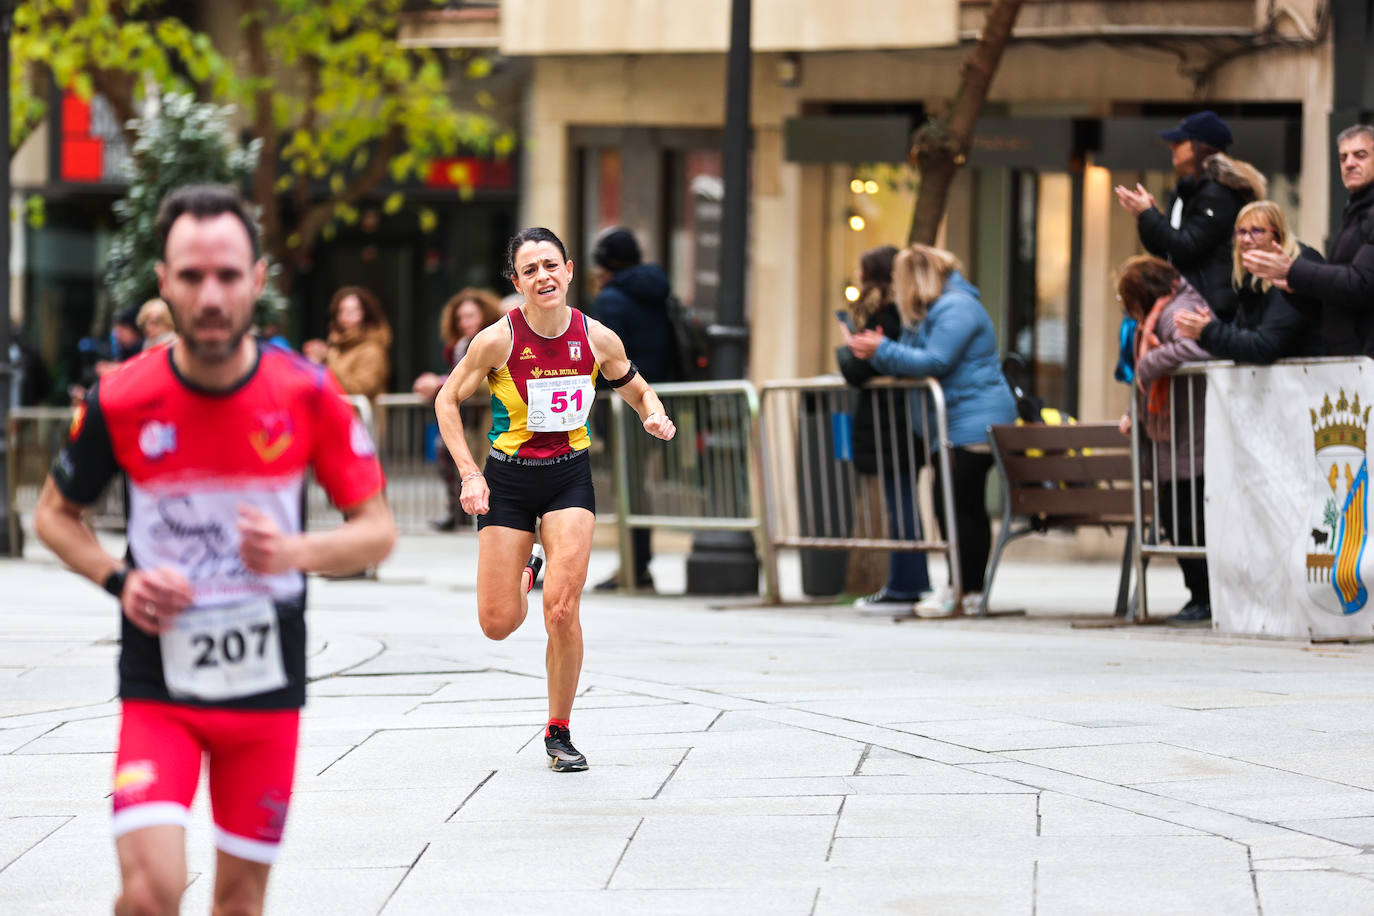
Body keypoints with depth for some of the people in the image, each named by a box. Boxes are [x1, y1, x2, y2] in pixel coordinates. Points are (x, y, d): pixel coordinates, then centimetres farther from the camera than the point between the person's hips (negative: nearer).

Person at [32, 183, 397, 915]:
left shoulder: (307, 395, -7)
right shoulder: (122, 401, -9)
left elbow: (377, 530, 0)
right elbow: (54, 514, 8)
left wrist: (296, 553, -20)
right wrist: (118, 580, -11)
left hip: (267, 685, 2)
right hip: (157, 687, -2)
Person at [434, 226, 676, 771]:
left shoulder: (597, 339, -8)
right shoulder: (498, 340, -15)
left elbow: (638, 391, 10)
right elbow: (448, 401, -2)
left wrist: (654, 416, -14)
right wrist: (469, 474, -11)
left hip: (570, 477, 0)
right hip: (508, 480, 0)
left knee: (562, 612, -15)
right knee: (498, 624, 0)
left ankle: (559, 732, 4)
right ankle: (524, 574, 39)